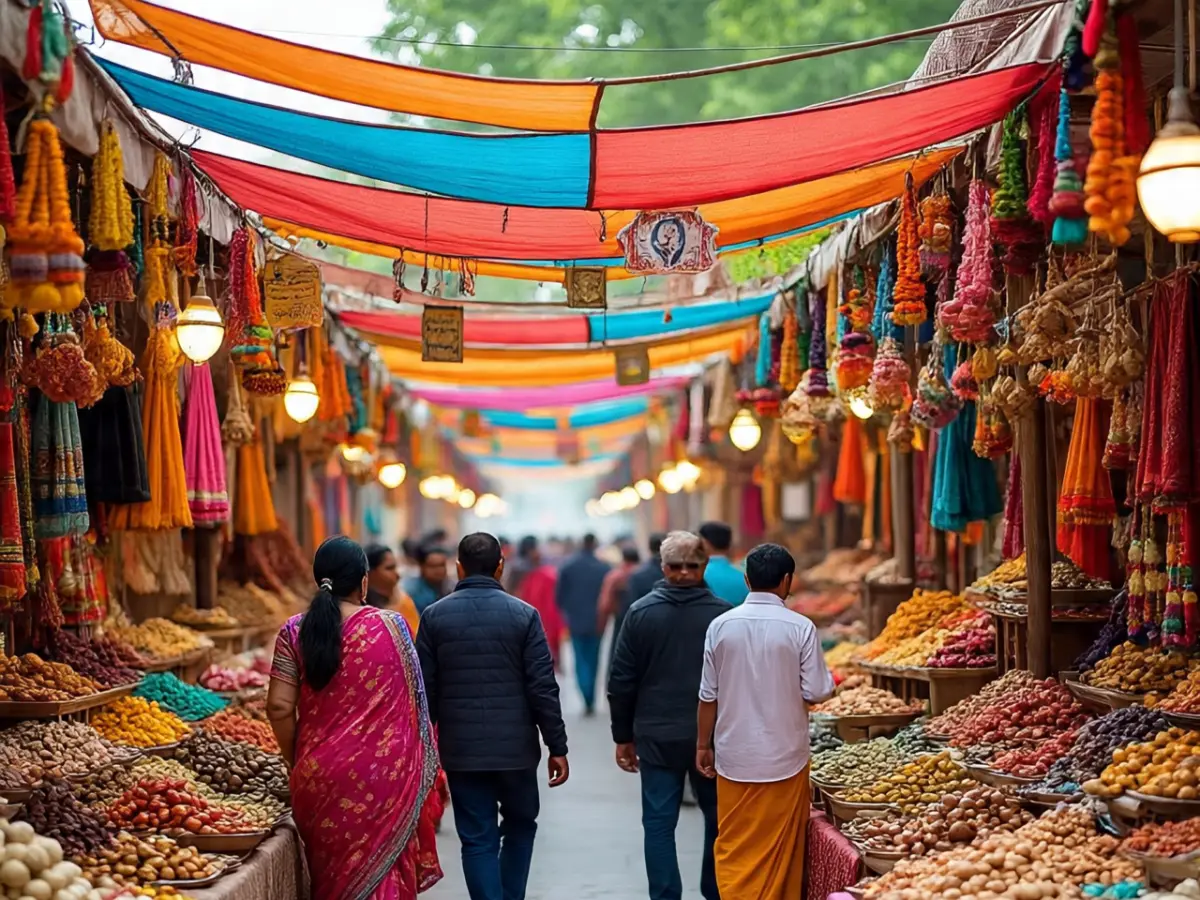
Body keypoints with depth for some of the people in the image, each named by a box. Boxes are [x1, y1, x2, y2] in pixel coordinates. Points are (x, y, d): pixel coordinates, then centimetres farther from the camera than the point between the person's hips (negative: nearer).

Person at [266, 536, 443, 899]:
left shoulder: (294, 632, -2)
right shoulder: (391, 626, -3)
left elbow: (280, 707, -5)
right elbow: (413, 701, 3)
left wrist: (295, 762, 9)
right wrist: (421, 771, 15)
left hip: (321, 775, 1)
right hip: (384, 773, -1)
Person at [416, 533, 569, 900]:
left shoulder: (434, 616, -2)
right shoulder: (524, 615, -6)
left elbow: (424, 689, -1)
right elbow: (543, 688, -7)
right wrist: (557, 747, -1)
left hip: (460, 750, 1)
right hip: (516, 746, 0)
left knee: (477, 840, 6)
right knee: (520, 825, 20)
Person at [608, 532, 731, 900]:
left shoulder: (641, 612, -4)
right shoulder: (723, 615, -7)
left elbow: (621, 682, -1)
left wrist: (623, 736, 8)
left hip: (657, 736, 0)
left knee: (659, 821, 5)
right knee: (718, 817, 15)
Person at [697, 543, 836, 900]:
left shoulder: (721, 626, -3)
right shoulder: (800, 628, -11)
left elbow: (709, 695, 1)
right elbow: (815, 692, -9)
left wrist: (703, 744, 13)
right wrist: (828, 679, 13)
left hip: (734, 756, 2)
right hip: (784, 756, -2)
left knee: (735, 846, 9)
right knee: (780, 849, 9)